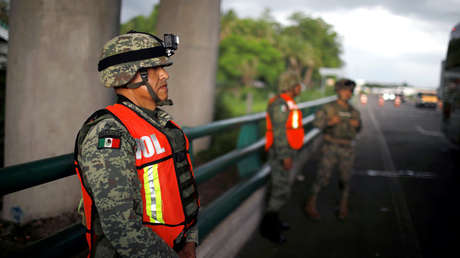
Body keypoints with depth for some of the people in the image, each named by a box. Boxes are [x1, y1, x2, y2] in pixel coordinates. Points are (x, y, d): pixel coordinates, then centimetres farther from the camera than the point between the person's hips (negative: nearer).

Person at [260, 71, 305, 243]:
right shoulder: (280, 104, -19)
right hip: (280, 153, -10)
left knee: (276, 186, 17)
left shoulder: (288, 104, 14)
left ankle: (273, 221, 28)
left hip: (284, 152, 10)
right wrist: (285, 156, -24)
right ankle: (268, 227, 2)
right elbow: (279, 132, -23)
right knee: (282, 191, -7)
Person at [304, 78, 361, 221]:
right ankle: (311, 205, 9)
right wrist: (330, 122, -34)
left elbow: (358, 129, 19)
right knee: (323, 177, -5)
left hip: (347, 149, 4)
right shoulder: (328, 108, -6)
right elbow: (317, 122, -16)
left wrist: (356, 125, -4)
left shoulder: (353, 111, 7)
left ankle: (343, 206, 26)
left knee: (345, 178, 8)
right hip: (331, 147, -4)